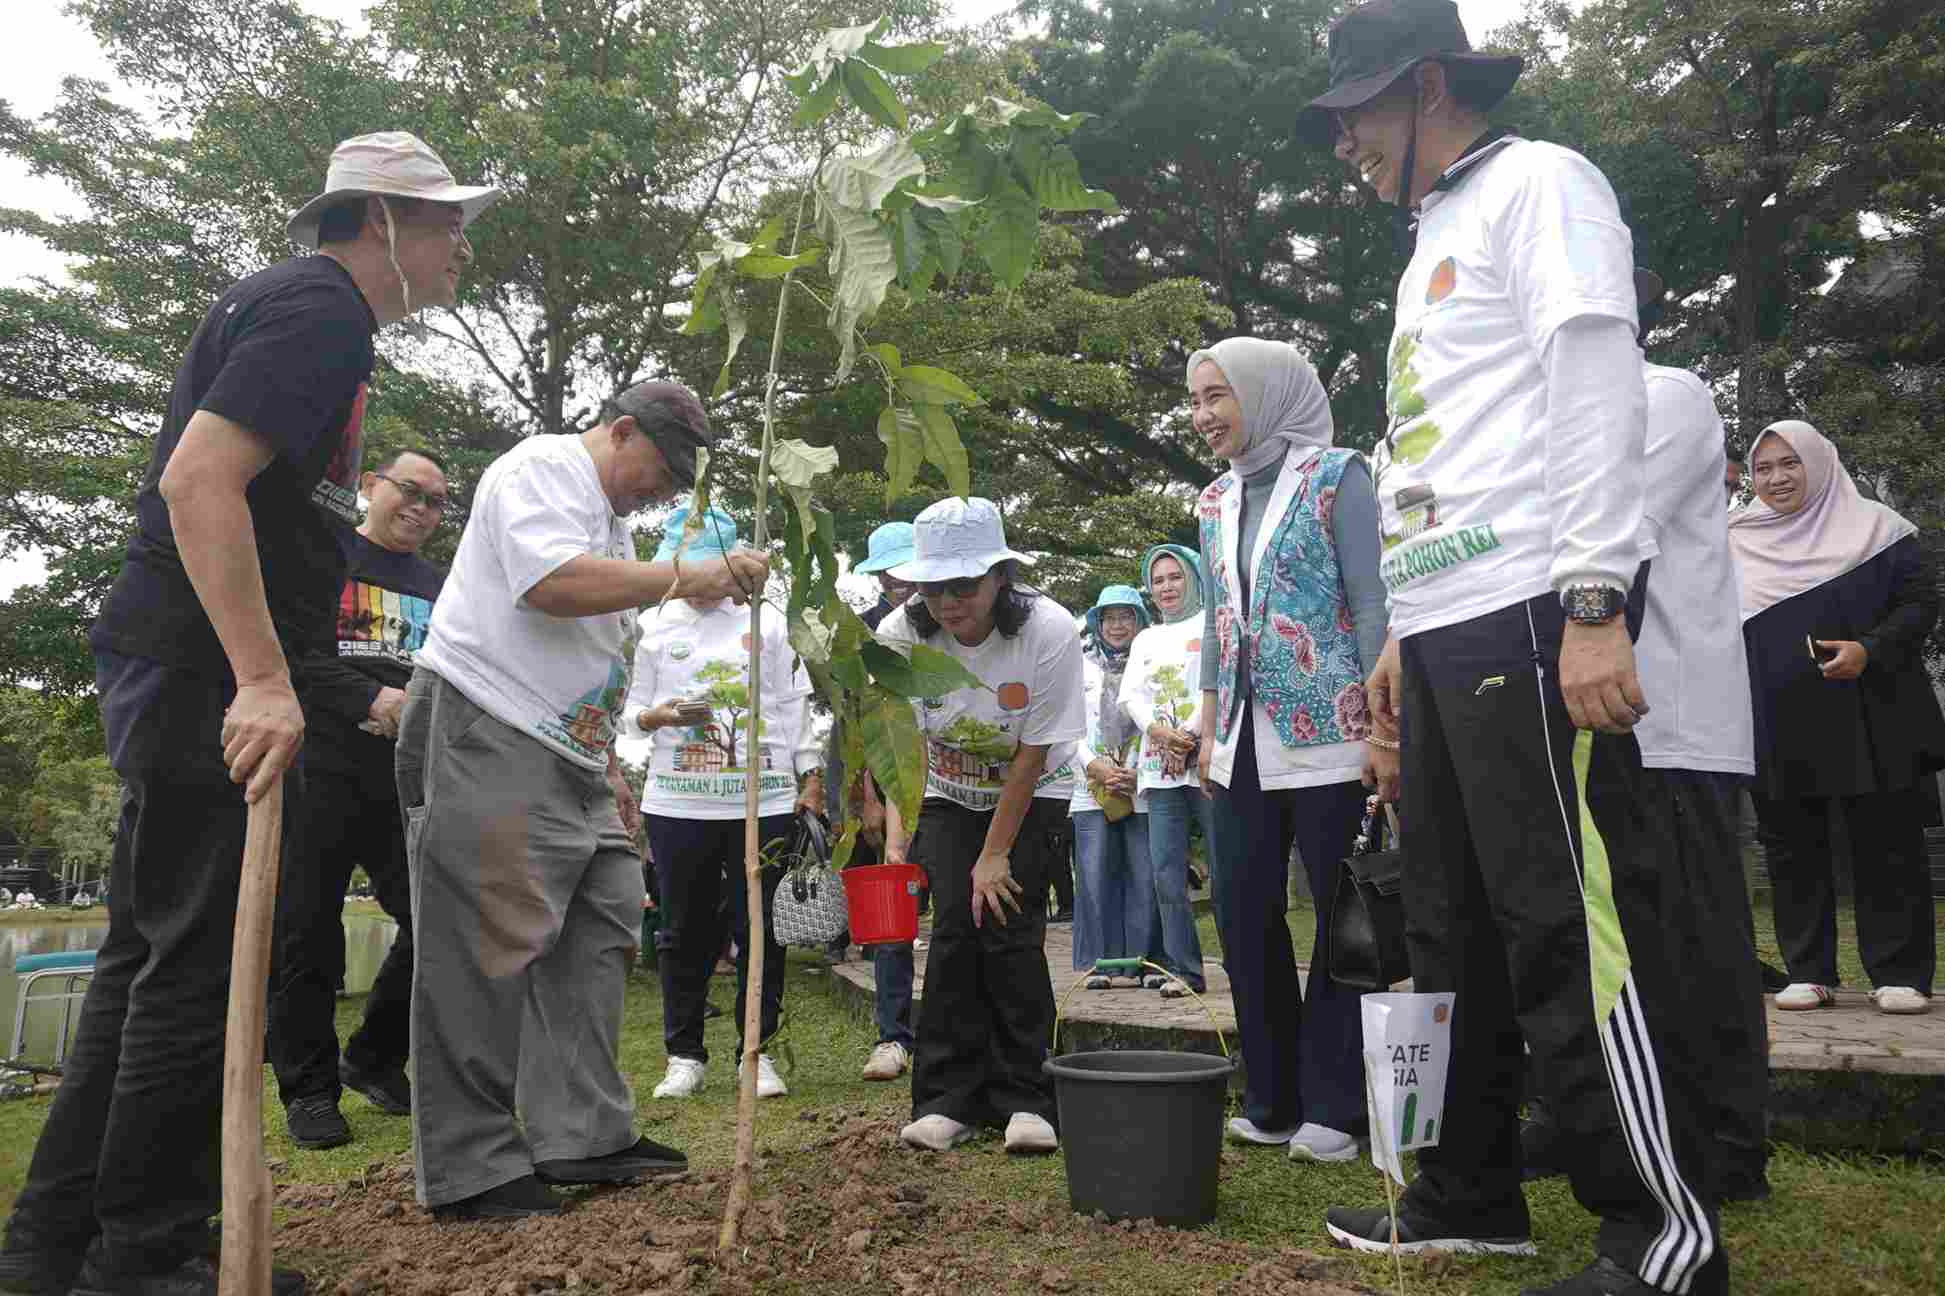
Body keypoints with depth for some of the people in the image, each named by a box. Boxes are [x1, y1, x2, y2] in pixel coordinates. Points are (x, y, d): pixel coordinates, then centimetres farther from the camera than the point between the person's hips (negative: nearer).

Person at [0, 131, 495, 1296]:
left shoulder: (303, 305, 21)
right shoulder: (319, 308, -11)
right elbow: (198, 477, -24)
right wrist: (263, 681, -29)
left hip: (182, 671, 11)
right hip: (206, 672, -11)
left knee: (157, 954, 14)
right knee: (205, 960, -4)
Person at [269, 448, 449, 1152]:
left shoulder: (442, 586, 20)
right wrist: (371, 698, -16)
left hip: (409, 780, 4)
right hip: (320, 771, -4)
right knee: (307, 931, 0)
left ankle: (373, 1059, 19)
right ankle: (308, 1090, 12)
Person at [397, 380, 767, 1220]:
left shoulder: (609, 521, 24)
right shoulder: (544, 468, -5)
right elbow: (552, 583, -24)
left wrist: (606, 766, 24)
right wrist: (686, 578, -20)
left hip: (563, 754, 10)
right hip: (483, 740, -10)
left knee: (599, 930, 5)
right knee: (484, 956, -6)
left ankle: (583, 1136, 11)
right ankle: (471, 1172, 2)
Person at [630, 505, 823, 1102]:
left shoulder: (767, 623, 9)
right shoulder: (654, 624, 9)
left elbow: (794, 706, 10)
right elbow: (633, 707, 10)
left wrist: (812, 777, 4)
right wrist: (660, 715, -13)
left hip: (763, 800, 0)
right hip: (678, 801, 0)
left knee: (760, 930, 3)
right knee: (684, 931, 6)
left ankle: (757, 1052, 15)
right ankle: (684, 1054, 19)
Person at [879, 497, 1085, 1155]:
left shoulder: (1048, 631, -28)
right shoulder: (900, 635, -21)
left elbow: (1031, 756, -22)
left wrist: (994, 855, -18)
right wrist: (897, 835, -33)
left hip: (1032, 793, -2)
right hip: (949, 795, 2)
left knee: (1009, 923, -14)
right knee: (954, 925, -10)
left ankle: (1025, 1098, -2)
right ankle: (948, 1098, -1)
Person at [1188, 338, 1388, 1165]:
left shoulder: (1336, 477, -2)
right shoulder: (1216, 502, 15)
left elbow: (1371, 606, -7)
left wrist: (1383, 726, -13)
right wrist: (1208, 729, 14)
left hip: (1326, 731, -6)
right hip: (1243, 741, 6)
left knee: (1344, 916, 1)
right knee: (1243, 912, 5)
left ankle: (1334, 1106, 11)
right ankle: (1273, 1100, 17)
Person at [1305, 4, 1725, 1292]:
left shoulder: (1535, 184, 0)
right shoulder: (1431, 248, 26)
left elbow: (1597, 393, -12)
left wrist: (1595, 605, -20)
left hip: (1530, 618, -9)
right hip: (1447, 631, 10)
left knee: (1570, 928, -8)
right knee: (1454, 927, 12)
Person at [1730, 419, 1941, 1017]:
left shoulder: (1874, 526, 3)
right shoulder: (1735, 543, 11)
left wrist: (1870, 650, -17)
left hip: (1867, 722, -3)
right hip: (1776, 727, 3)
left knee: (1887, 845, 1)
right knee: (1791, 850, 4)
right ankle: (1808, 972, 11)